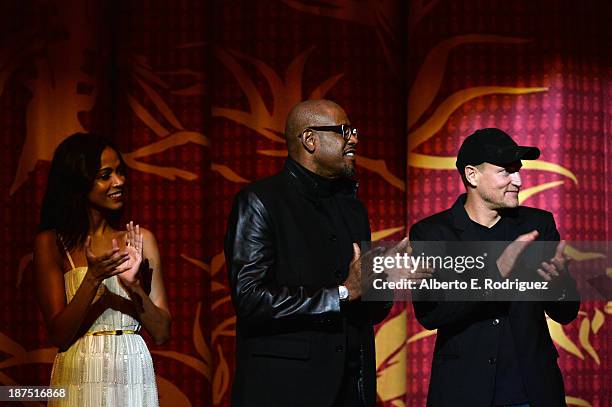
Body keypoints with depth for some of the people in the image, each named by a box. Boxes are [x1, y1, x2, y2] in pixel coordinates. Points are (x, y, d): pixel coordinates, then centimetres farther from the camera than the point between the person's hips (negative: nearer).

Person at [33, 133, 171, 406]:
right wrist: (93, 279, -21)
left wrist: (134, 285, -16)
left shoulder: (141, 240, 2)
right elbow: (59, 335, -8)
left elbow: (161, 333, 0)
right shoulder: (51, 243, -3)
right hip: (79, 382, -2)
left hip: (133, 379, 2)